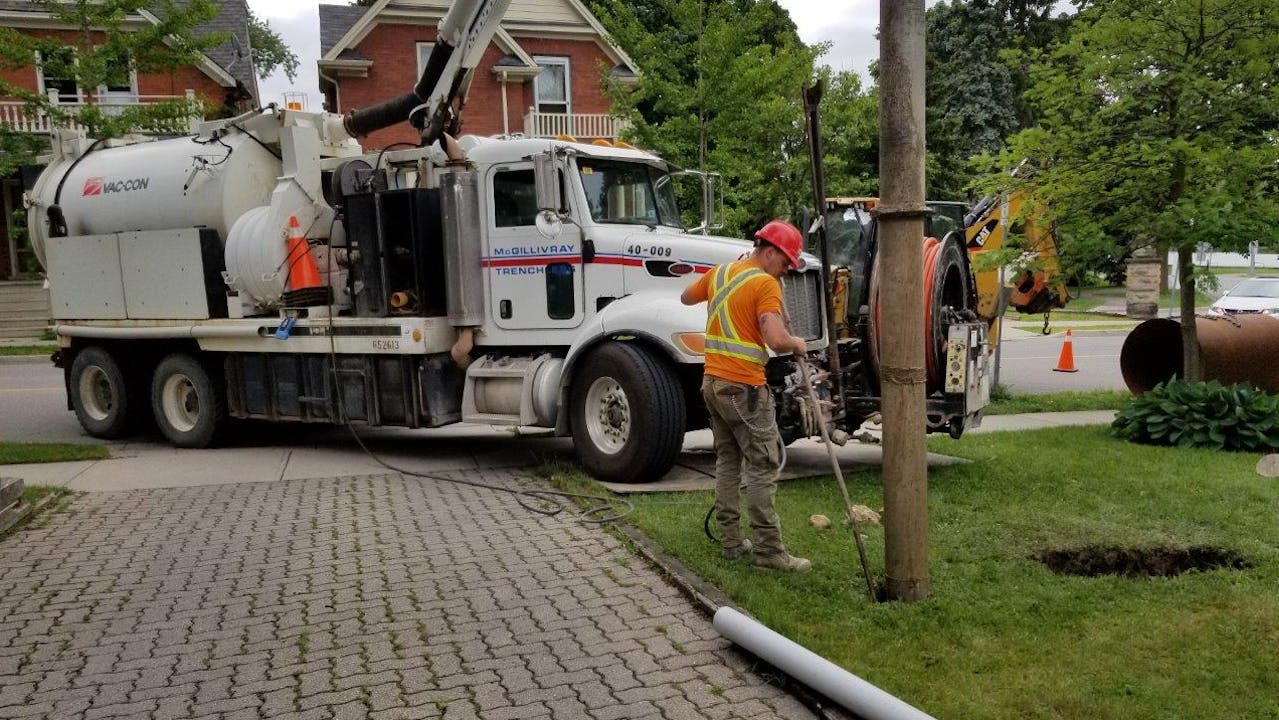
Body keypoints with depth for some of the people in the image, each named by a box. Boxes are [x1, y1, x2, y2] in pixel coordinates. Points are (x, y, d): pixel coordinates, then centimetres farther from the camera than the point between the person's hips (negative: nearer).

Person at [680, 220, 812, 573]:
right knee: (762, 466, -4)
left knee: (727, 461, 16)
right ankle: (768, 550, -2)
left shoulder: (719, 273, 11)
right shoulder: (765, 283, -13)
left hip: (712, 381, 9)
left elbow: (686, 297, 30)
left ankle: (731, 541, 20)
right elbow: (776, 340, -25)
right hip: (744, 387, -8)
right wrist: (797, 344, -4)